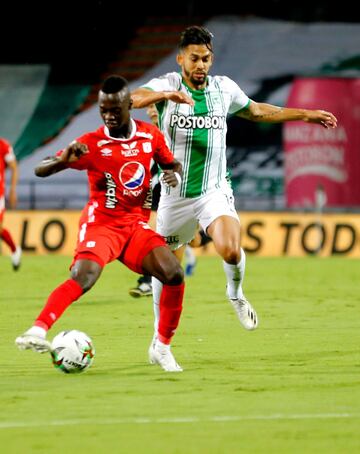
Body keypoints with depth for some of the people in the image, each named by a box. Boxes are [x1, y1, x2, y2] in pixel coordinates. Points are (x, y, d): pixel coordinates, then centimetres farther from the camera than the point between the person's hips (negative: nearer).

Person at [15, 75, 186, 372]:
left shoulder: (151, 136, 0)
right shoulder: (92, 143, -9)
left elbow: (173, 164, 18)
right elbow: (40, 170, -12)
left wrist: (174, 175, -7)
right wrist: (63, 160, -34)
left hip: (136, 224, 4)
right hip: (102, 223, -4)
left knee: (174, 274, -12)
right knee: (83, 277, -30)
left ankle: (162, 348, 5)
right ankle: (38, 331, -38)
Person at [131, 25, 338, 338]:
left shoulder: (225, 88, 2)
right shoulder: (166, 85, -10)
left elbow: (256, 111, 22)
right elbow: (131, 99, -30)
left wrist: (305, 115, 22)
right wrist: (166, 95, -48)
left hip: (215, 191, 1)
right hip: (175, 195, -1)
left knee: (231, 251, -24)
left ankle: (236, 294, 9)